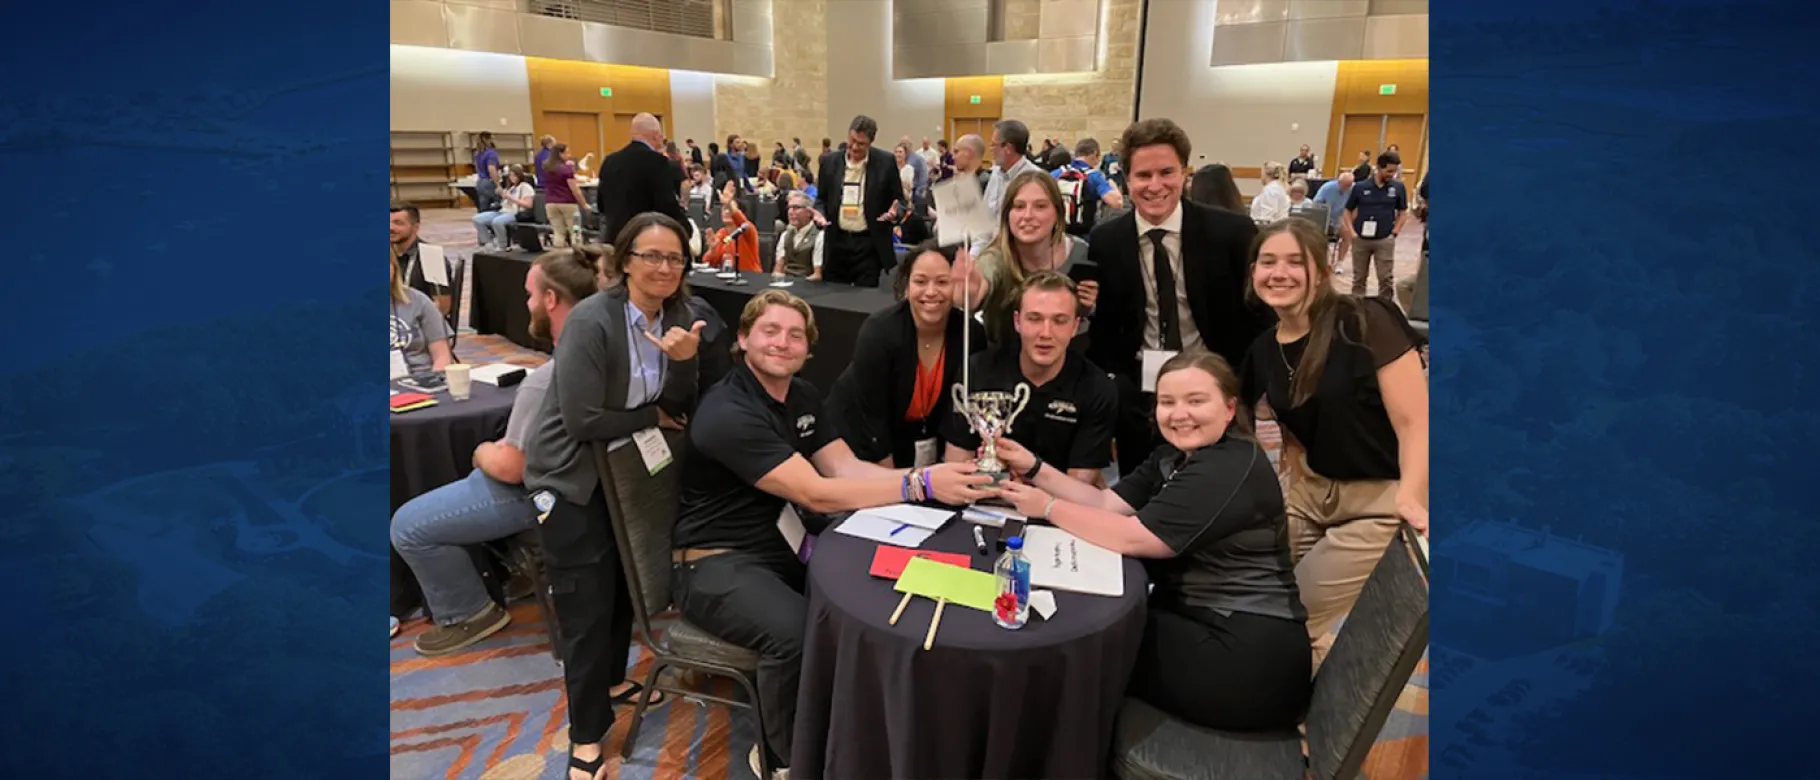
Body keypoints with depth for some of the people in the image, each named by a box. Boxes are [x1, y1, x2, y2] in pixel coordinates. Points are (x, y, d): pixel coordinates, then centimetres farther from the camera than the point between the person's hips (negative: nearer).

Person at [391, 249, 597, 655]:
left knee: (407, 526, 1)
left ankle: (467, 614, 15)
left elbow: (510, 468, -25)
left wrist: (482, 452, -3)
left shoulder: (544, 380, -32)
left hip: (534, 491, -9)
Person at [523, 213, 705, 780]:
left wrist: (685, 360, -24)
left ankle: (612, 681, 46)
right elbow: (583, 419, -26)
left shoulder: (675, 315, -3)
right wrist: (652, 416, -13)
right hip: (573, 478, -6)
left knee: (625, 586, 20)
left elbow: (678, 408, -4)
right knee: (588, 605, 0)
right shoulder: (591, 321, -24)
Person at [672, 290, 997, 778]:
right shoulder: (728, 414, -22)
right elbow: (817, 495, -28)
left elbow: (845, 467, -3)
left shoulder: (802, 395, 7)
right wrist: (920, 484, -32)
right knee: (796, 631, -33)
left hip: (781, 544, 8)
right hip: (715, 563, -8)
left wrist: (930, 477, -21)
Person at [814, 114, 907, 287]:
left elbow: (899, 200, 3)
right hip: (836, 242, 3)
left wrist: (894, 212, -19)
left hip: (869, 243, -2)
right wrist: (819, 213, -7)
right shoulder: (829, 162, 4)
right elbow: (821, 198, 14)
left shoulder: (885, 162, -3)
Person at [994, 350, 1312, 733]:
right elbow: (1107, 504, 4)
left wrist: (1048, 508, -15)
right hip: (1207, 623, 9)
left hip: (1250, 658, -9)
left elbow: (1132, 538, -24)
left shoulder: (1232, 469, -21)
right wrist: (1036, 468, -5)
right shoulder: (1177, 456, 11)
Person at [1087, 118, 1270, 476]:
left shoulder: (1232, 232, -11)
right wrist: (1112, 386, -7)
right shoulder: (1105, 242, -5)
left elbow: (1260, 312, -3)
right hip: (1138, 394, 1)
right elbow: (1101, 326, 4)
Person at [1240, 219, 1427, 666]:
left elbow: (1415, 423, -20)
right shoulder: (1262, 350, 2)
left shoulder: (1367, 323, -17)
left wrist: (1410, 499, -33)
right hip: (1311, 496, 6)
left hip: (1380, 504, -6)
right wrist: (1300, 493, 4)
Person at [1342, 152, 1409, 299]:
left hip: (1385, 240, 0)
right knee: (1359, 277, 11)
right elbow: (1348, 210, 6)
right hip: (1360, 239, 0)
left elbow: (1403, 212, 8)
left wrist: (1394, 233, -2)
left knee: (1386, 278, 0)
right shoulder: (1360, 187, -3)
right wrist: (1352, 232, -5)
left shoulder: (1399, 187, -1)